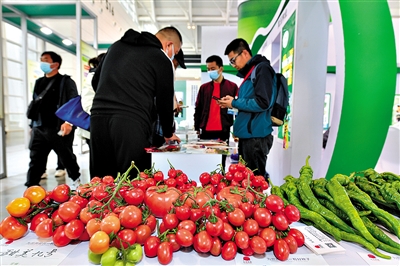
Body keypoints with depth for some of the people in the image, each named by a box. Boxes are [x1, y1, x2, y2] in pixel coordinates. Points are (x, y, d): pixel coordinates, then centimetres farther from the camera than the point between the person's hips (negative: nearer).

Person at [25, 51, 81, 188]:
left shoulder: (66, 81, -2)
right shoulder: (39, 82, 19)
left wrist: (69, 122, -23)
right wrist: (33, 125, 18)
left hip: (59, 128, -6)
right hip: (39, 129, 6)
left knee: (67, 157, 7)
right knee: (35, 160, 3)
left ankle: (76, 179, 28)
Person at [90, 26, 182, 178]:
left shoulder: (117, 46, 21)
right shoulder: (162, 59, 3)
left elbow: (95, 81, 25)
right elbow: (164, 101, 5)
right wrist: (168, 134, 20)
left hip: (98, 118, 6)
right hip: (132, 124, -6)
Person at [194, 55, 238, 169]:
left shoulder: (232, 87, 6)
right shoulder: (204, 88, 13)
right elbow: (198, 109, 13)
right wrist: (197, 128, 7)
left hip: (223, 131, -2)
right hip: (206, 131, 2)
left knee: (221, 162, 4)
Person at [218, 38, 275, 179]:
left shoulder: (262, 69, -10)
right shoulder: (249, 72, 18)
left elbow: (262, 103, -21)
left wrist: (234, 103, -10)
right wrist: (232, 102, 6)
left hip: (256, 136, -10)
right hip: (248, 135, 10)